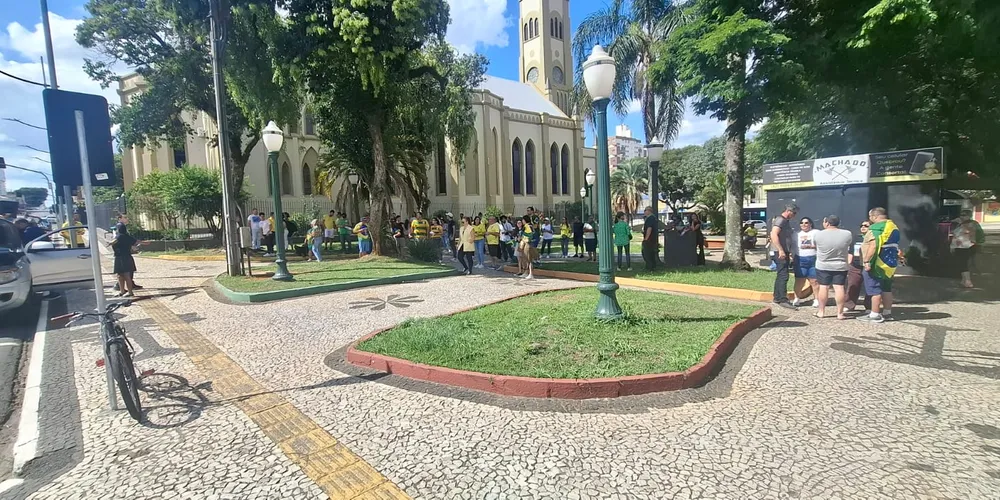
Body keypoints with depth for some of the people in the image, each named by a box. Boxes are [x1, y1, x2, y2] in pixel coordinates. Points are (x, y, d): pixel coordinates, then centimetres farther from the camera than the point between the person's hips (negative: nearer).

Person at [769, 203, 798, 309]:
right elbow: (774, 235, -24)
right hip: (779, 252, -10)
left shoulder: (786, 221, 19)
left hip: (784, 252, 10)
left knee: (780, 276, 13)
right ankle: (783, 300, -12)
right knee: (783, 276, -12)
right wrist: (781, 250, -27)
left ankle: (777, 298, 20)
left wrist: (789, 252, 24)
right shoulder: (780, 220, -12)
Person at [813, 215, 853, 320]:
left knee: (823, 287, 5)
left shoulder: (818, 234, -13)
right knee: (839, 288, 2)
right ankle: (840, 313, 5)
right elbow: (849, 243, 14)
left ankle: (821, 311, 11)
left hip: (823, 266, -1)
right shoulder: (847, 234, -7)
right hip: (841, 266, 1)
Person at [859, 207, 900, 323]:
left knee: (875, 290, -4)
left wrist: (867, 261, -23)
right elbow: (894, 246, 22)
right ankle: (887, 313, 21)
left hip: (877, 265, -9)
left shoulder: (876, 228, -16)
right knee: (886, 289, 15)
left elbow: (873, 246, -25)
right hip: (890, 264, 9)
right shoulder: (894, 227, 15)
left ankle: (874, 315, -1)